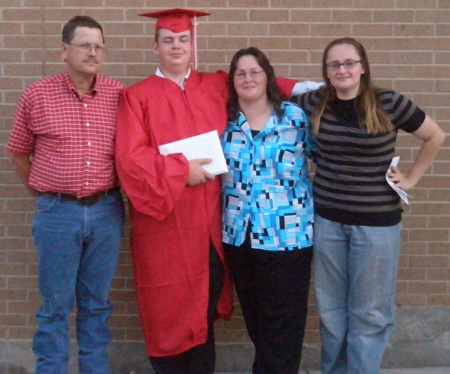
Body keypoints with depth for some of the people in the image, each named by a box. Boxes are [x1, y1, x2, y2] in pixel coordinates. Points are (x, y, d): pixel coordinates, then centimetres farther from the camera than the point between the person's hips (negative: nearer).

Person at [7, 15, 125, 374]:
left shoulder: (119, 94, 0)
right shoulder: (37, 95, -3)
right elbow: (18, 153, 8)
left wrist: (113, 192, 5)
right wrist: (44, 192, 9)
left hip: (106, 211, 2)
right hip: (57, 213, -1)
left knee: (97, 303, 14)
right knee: (55, 304, 8)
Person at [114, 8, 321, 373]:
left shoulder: (217, 86, 12)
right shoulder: (137, 96, 1)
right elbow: (129, 157, -9)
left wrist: (299, 88, 16)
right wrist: (181, 169, -15)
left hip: (208, 224, 3)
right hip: (164, 224, -3)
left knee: (204, 312, 10)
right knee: (168, 314, 4)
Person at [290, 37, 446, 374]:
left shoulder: (389, 103, -10)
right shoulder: (314, 103, -3)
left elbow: (436, 137, 2)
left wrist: (410, 179, 0)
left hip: (377, 223, -2)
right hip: (327, 220, 3)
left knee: (369, 313, 8)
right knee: (331, 308, 15)